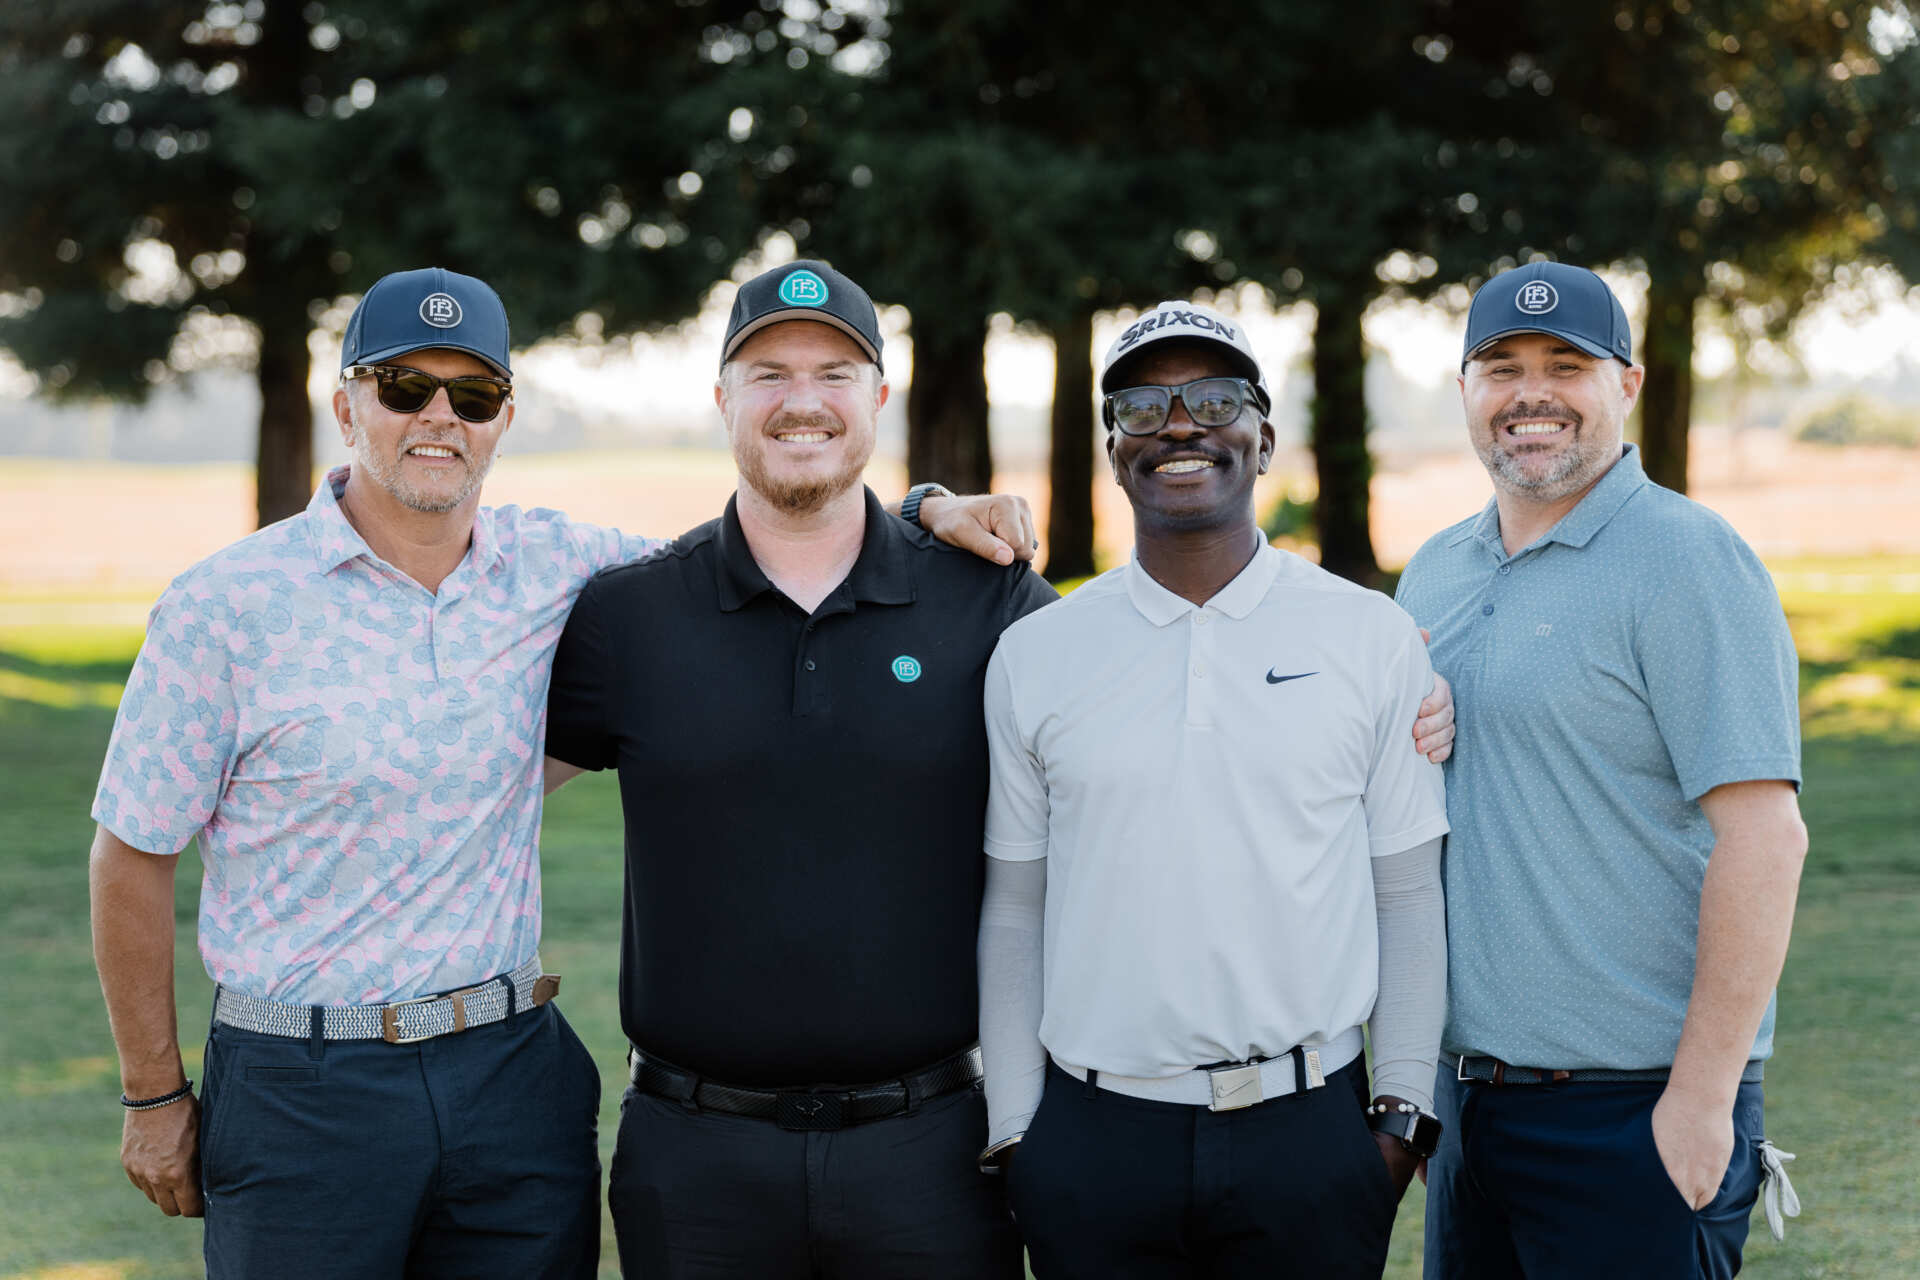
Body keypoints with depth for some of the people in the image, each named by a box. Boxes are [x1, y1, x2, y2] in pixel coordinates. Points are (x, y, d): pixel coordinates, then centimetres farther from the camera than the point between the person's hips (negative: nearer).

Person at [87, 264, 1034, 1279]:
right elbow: (135, 859, -1)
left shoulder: (550, 569, 2)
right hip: (302, 1094, -3)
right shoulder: (228, 604, -6)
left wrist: (927, 511, -2)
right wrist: (154, 1097, 2)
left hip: (516, 1077, 3)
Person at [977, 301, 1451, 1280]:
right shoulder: (1032, 657, 5)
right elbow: (1012, 914, 8)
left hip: (1309, 1128, 0)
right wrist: (1013, 1131, 4)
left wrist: (1402, 1112, -1)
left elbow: (1409, 898, 4)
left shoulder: (1372, 638, 3)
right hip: (1094, 1137, 1)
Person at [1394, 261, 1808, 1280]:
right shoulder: (1434, 573, 12)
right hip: (1465, 1089, 7)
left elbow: (1764, 836, -16)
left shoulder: (1685, 561, -10)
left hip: (1633, 1108, -7)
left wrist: (1702, 1094, -19)